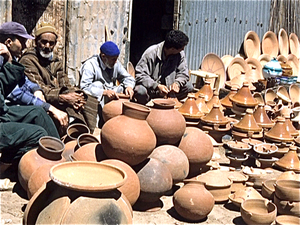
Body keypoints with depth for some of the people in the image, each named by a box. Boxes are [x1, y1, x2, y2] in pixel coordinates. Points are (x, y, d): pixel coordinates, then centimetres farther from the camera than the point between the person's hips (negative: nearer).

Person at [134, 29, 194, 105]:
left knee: (188, 86, -17)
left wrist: (177, 83, -26)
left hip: (168, 88, 4)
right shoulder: (151, 53, -18)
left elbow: (183, 72, -1)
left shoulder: (180, 54, -5)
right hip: (150, 88, -4)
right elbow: (139, 75, -21)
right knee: (140, 91, -36)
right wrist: (157, 86, -35)